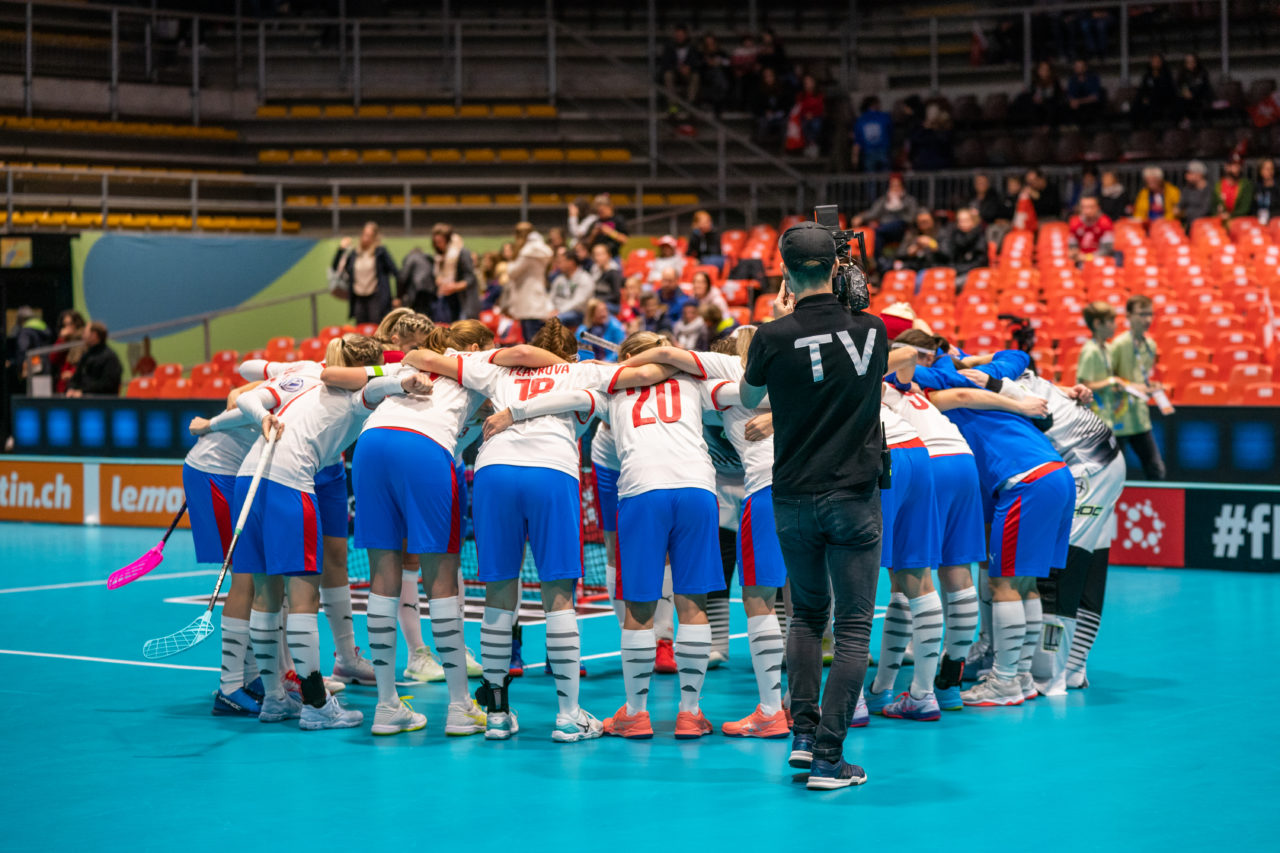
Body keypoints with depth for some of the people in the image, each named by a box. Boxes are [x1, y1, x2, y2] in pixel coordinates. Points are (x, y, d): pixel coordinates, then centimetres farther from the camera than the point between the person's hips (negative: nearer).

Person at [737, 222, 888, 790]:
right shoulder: (872, 330, -4)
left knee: (806, 613, 21)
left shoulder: (775, 337, -10)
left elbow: (748, 399, 10)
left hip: (793, 498, 1)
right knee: (853, 625, 1)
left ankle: (803, 732, 16)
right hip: (854, 496, -1)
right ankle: (828, 758, -5)